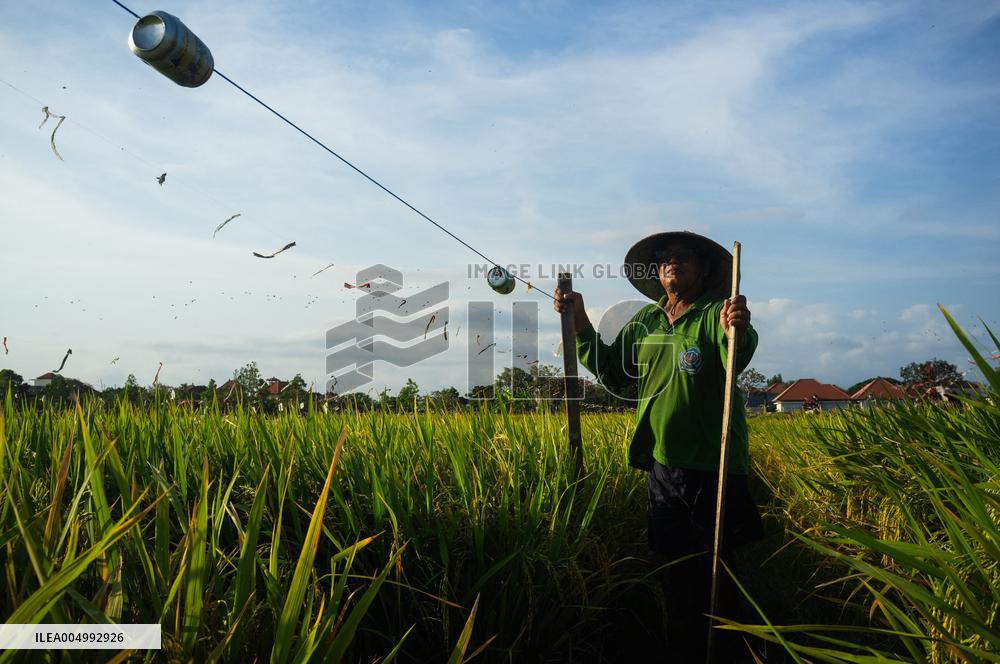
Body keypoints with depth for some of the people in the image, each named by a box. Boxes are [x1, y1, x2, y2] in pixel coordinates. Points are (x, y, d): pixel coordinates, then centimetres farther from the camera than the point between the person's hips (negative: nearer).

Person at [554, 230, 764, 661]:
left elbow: (737, 358, -26)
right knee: (677, 574, 17)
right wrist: (579, 321, 4)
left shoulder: (716, 311, -7)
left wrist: (736, 331, -49)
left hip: (713, 466, -5)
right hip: (662, 464, 5)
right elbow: (613, 373, 10)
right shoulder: (645, 320, 10)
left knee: (717, 578, 7)